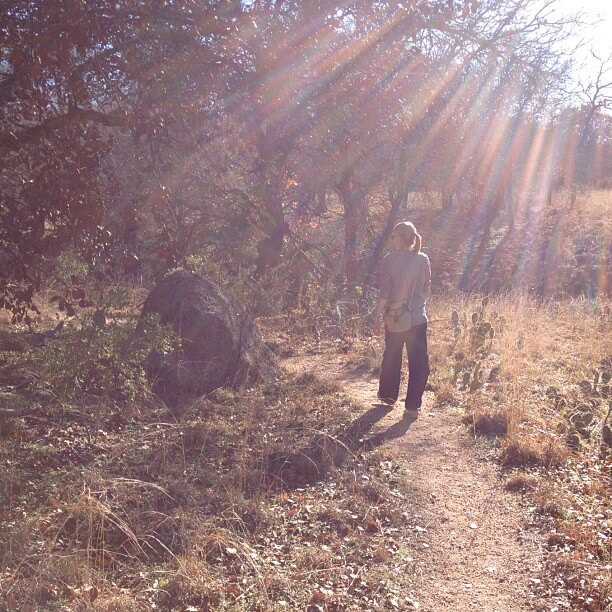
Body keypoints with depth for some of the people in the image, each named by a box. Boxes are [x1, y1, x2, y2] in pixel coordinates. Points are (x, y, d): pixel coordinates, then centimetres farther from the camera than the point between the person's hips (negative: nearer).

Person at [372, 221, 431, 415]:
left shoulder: (390, 259, -9)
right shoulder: (423, 260, -2)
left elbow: (384, 291, -12)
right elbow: (427, 288, 7)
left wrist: (377, 317, -7)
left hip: (394, 318, 0)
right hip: (417, 318, 0)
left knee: (391, 358, 18)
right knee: (419, 363, 7)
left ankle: (388, 396, 32)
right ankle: (413, 405, 6)